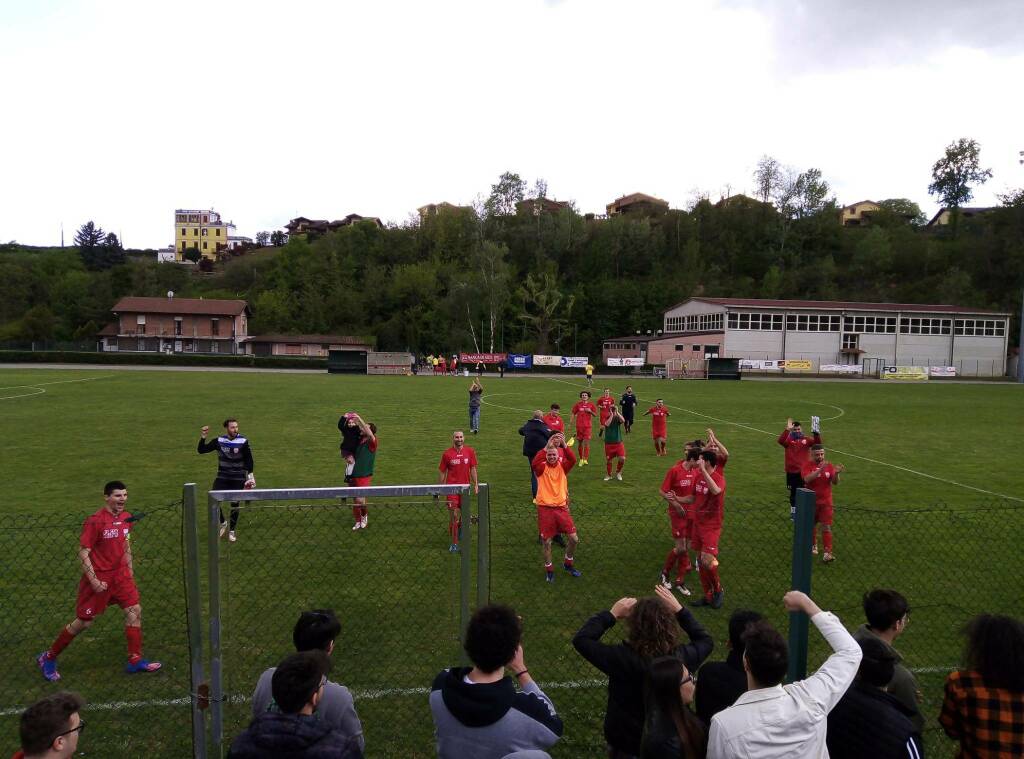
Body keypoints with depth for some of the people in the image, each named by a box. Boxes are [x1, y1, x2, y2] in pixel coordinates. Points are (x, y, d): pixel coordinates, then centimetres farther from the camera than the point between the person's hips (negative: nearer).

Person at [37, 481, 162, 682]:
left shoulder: (126, 518, 2)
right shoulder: (95, 521, -19)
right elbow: (83, 553, -16)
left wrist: (130, 571, 14)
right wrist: (93, 581, -19)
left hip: (120, 575, 6)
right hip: (98, 578, -6)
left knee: (135, 610, -1)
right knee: (84, 622, 4)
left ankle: (136, 661, 8)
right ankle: (48, 658, 27)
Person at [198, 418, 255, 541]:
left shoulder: (243, 442, -11)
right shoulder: (218, 441, -5)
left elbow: (249, 460, -5)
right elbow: (201, 450, -2)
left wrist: (250, 475, -9)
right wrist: (203, 437, -17)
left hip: (238, 479, -2)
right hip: (222, 477, 2)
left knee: (235, 504, 5)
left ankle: (232, 530, 22)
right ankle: (223, 523, 15)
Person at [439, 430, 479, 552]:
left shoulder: (470, 452, -1)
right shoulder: (447, 454, -5)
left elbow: (473, 469, 5)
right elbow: (443, 472, 2)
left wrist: (476, 484, 1)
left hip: (465, 486, 2)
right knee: (453, 515, -4)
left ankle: (460, 527, 48)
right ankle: (454, 543, 2)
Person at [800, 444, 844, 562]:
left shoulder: (829, 466, 0)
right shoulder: (807, 466, -8)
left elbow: (835, 482, -6)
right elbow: (807, 479, -27)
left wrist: (836, 473, -26)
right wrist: (820, 469, -36)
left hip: (826, 502, 1)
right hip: (811, 502, -1)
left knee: (826, 527, -6)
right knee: (812, 526, 15)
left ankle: (827, 553, -8)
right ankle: (813, 546, 37)